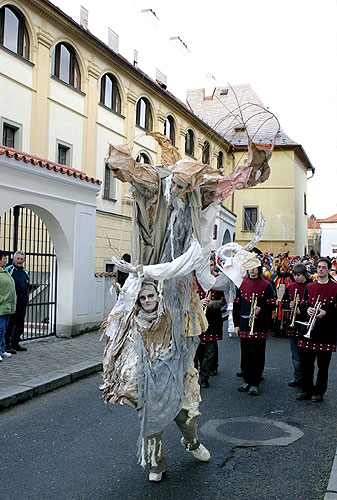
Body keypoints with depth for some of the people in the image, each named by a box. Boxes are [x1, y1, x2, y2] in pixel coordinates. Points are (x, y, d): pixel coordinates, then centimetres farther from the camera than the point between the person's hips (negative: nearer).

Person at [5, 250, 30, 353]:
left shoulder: (25, 272, 15)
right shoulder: (9, 270, -7)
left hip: (22, 303, 7)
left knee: (20, 325, 12)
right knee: (11, 324, -4)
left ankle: (15, 343, 24)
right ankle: (7, 345, 4)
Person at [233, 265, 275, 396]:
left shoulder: (266, 286, 0)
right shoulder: (241, 284, 9)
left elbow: (272, 305, -1)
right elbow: (236, 305, 10)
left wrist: (261, 308, -20)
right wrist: (236, 324, 6)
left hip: (259, 326, -3)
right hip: (244, 325, 3)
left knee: (257, 355, 0)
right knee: (245, 354, 9)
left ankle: (254, 383, 8)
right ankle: (246, 381, 22)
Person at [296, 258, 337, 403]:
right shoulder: (309, 287, 11)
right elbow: (303, 304, 13)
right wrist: (307, 309, -8)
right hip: (308, 330, 4)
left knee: (323, 365, 4)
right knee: (305, 362, 8)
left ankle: (319, 392, 17)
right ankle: (307, 389, 23)